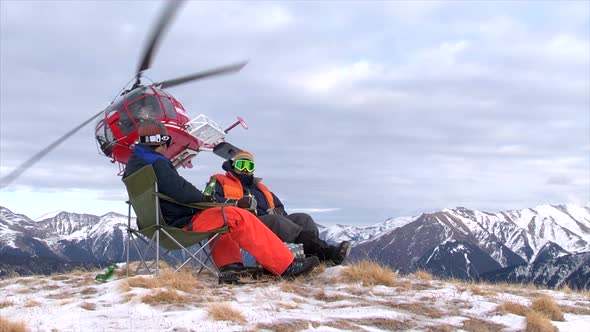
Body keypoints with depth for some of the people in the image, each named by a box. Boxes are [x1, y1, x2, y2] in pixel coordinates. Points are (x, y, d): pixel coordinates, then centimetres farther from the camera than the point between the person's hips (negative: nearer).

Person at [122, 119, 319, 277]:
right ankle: (287, 266, -14)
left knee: (217, 215, 32)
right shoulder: (155, 163, -19)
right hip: (181, 225, -11)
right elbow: (182, 191, -24)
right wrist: (203, 198, -5)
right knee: (240, 218, -13)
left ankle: (229, 266, 19)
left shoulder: (132, 165, 13)